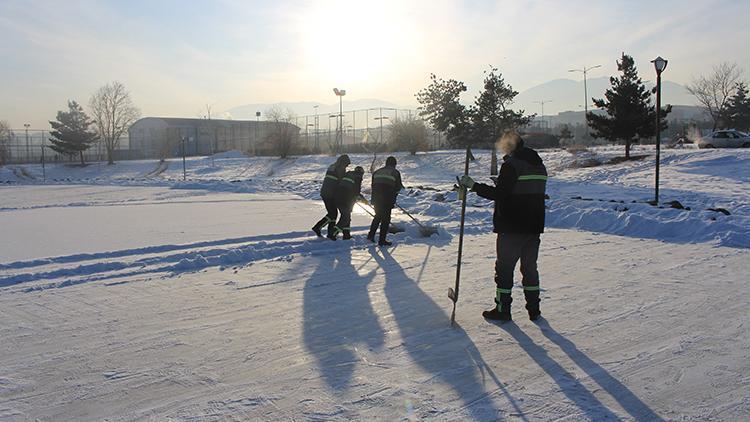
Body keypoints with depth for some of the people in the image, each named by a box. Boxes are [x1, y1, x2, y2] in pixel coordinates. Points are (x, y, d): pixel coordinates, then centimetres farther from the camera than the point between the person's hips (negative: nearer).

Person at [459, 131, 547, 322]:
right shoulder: (539, 165, 12)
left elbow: (499, 193, -19)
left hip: (511, 228, -7)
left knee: (504, 268, 4)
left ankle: (503, 309, 9)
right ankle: (534, 309, 20)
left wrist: (474, 186, -16)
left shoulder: (511, 165, -14)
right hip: (534, 227, 7)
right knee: (530, 267, 16)